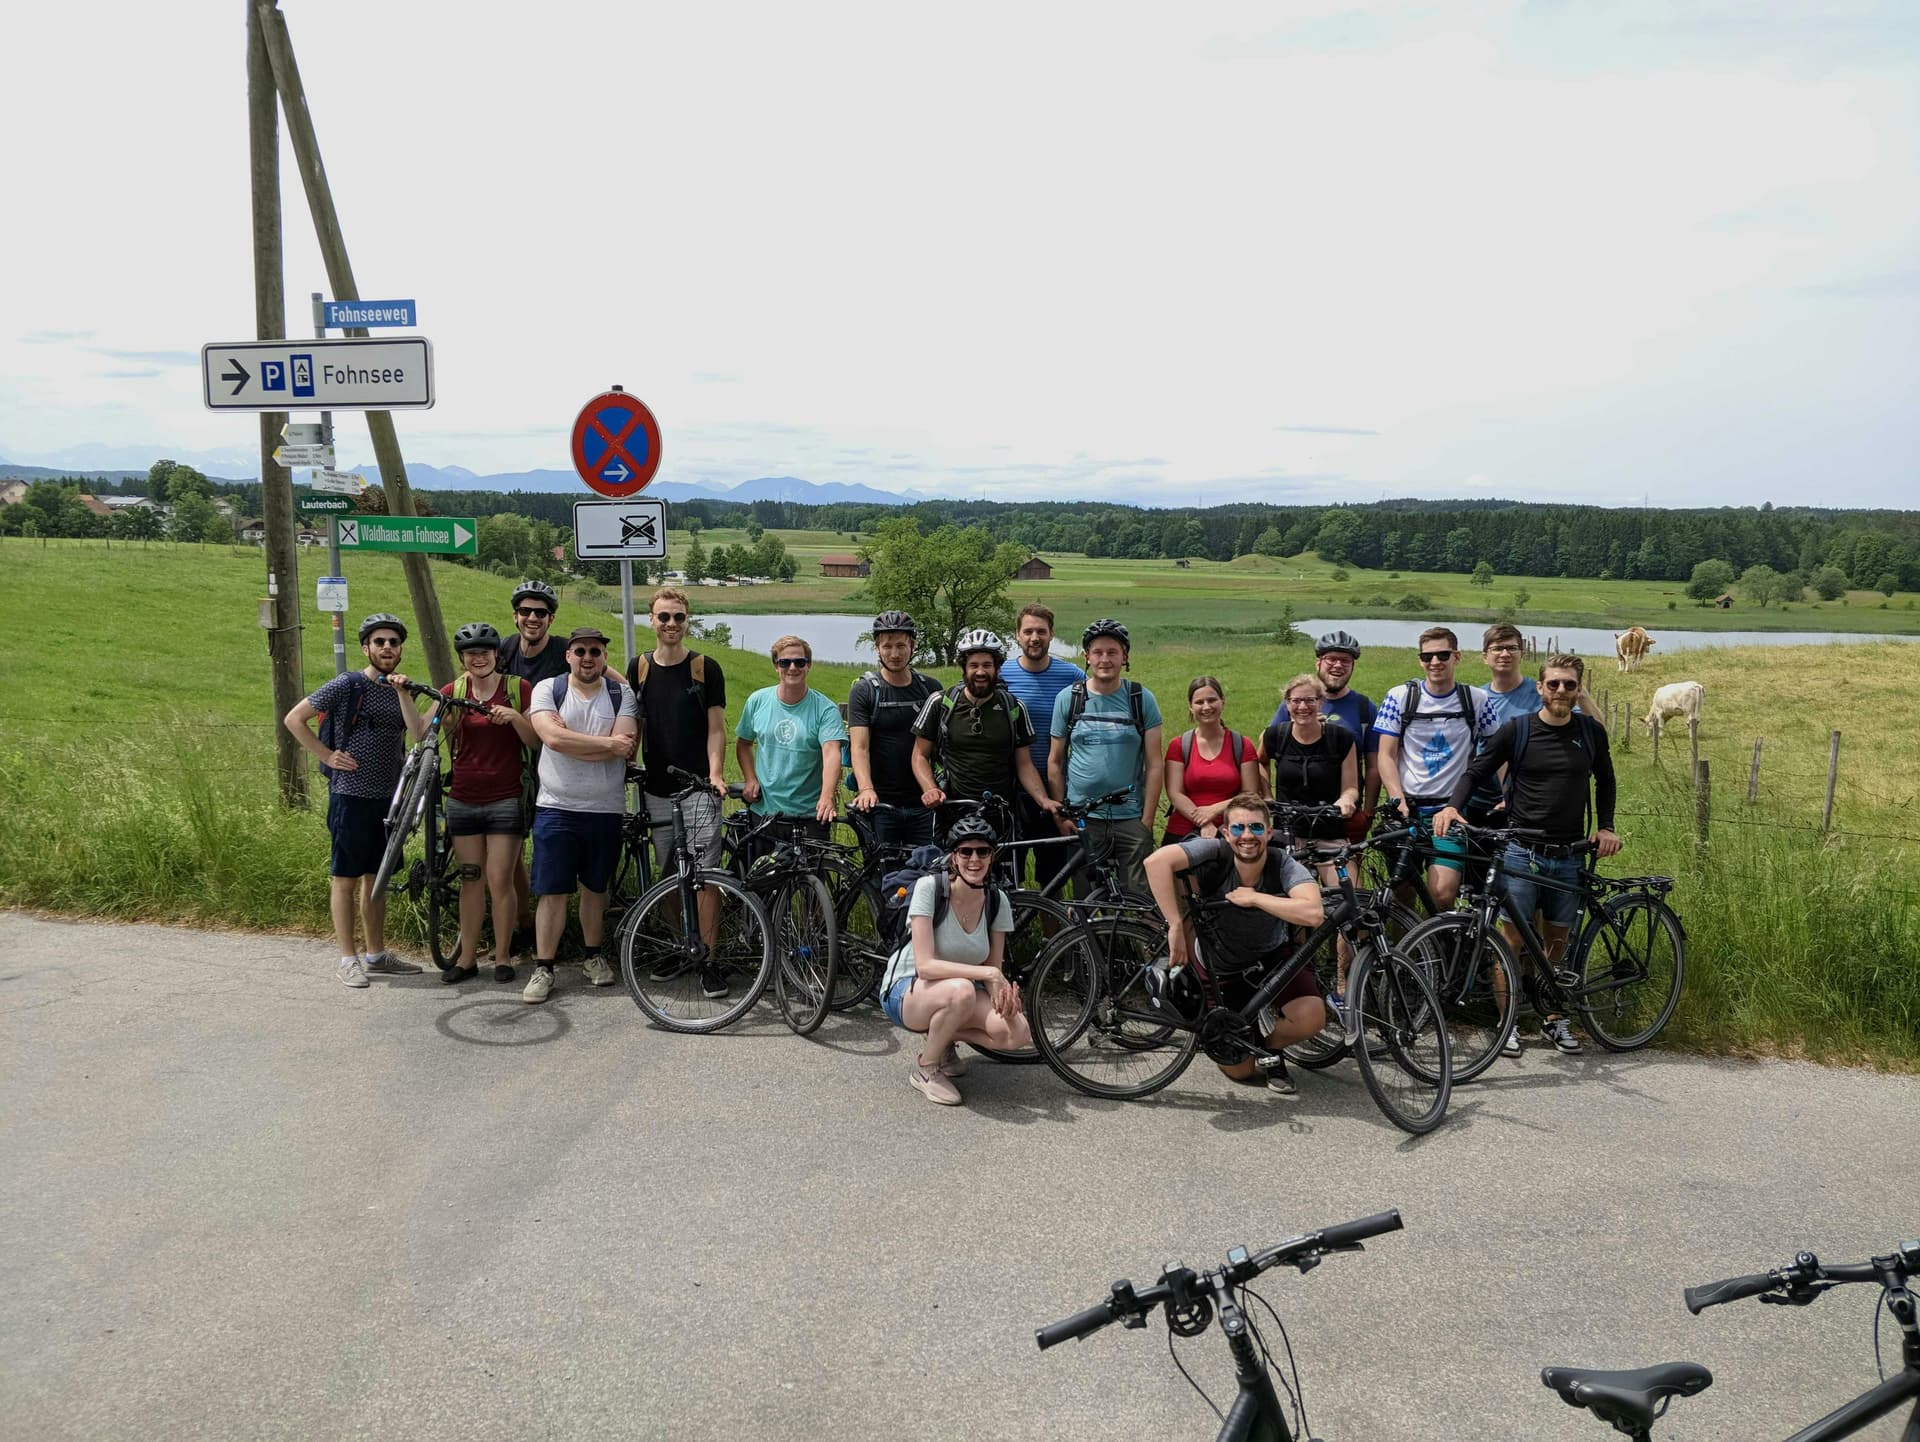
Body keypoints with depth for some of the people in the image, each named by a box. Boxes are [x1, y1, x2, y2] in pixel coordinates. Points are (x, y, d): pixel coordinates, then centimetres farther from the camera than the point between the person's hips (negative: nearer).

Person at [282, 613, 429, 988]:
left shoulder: (398, 690, 9)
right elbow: (293, 719, -8)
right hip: (351, 795, -6)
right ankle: (348, 959, 8)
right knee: (346, 878, 2)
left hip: (388, 797, 6)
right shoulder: (347, 685, -9)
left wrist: (401, 691, -15)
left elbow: (418, 733, -8)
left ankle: (376, 955, 21)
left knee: (376, 877, 13)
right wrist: (328, 755, -11)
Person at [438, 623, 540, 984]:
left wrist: (515, 717, -20)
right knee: (470, 880, 9)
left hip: (506, 799, -3)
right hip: (464, 800, 3)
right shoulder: (453, 691, 7)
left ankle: (503, 956, 11)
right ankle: (467, 958, 17)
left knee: (500, 882, -2)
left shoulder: (518, 688, -1)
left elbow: (536, 740, -4)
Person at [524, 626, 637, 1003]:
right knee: (552, 891, -1)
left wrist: (572, 742, -17)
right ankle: (543, 968, 6)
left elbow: (626, 746, -13)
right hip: (556, 807, -1)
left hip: (606, 809, 1)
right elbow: (552, 737, -18)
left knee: (594, 887, 14)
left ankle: (593, 955, 29)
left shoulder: (621, 694, 2)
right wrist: (608, 744, -15)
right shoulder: (548, 689, -1)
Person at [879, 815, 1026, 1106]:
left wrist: (1005, 990, -26)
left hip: (961, 990, 5)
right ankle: (925, 1069, -11)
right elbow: (925, 965, -28)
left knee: (1017, 1033, -22)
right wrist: (988, 974, -33)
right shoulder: (929, 887, -22)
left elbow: (995, 969, -2)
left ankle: (942, 1039, 8)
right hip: (905, 991, -5)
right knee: (961, 990, -39)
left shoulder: (997, 900, -7)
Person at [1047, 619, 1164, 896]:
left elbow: (1155, 764, 2)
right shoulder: (1068, 698, 3)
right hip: (1081, 819, 0)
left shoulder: (1142, 699, 2)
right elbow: (1055, 762, 7)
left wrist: (1147, 820, -4)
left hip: (1131, 818, 0)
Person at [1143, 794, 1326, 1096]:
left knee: (1311, 1019, -28)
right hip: (1224, 967, 0)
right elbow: (1156, 861, -43)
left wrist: (1253, 898, -38)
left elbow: (1313, 913, -44)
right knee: (1238, 1071, 3)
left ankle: (1269, 1045, 7)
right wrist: (1175, 926, -42)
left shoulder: (1283, 865, -25)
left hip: (1273, 957, 1)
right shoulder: (1215, 853, -26)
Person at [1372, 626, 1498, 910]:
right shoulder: (1400, 697, 1)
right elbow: (1386, 756, -1)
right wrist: (1399, 802, -13)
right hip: (1407, 809, 1)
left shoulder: (1477, 699, 3)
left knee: (1443, 893, -15)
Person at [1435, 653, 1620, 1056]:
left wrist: (1605, 827, 9)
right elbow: (1476, 772, -1)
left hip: (1569, 856, 3)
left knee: (1556, 939, 11)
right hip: (1522, 852, -2)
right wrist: (1452, 805, -19)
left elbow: (1605, 781, 20)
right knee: (1512, 937, -5)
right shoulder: (1516, 730, -3)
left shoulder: (1591, 731, 5)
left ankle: (1553, 1018, 26)